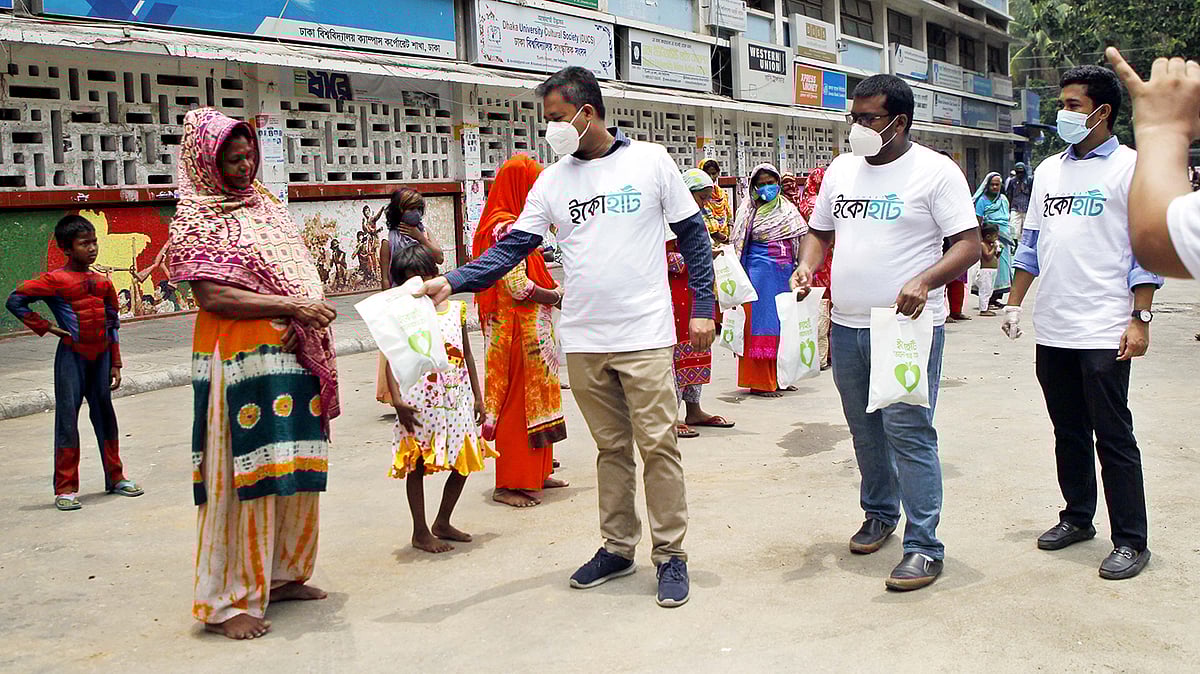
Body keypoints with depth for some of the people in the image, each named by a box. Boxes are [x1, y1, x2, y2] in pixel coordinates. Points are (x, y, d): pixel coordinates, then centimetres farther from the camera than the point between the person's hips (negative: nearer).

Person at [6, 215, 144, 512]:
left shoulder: (103, 283, 8)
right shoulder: (55, 280, -8)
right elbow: (15, 301, -7)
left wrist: (115, 364, 12)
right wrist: (46, 327, -8)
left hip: (100, 356, 5)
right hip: (71, 356, -5)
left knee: (104, 413, 12)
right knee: (67, 417, -2)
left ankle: (115, 477, 23)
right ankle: (65, 489, 3)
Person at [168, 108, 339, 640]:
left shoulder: (267, 205, 18)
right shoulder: (196, 219, -4)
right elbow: (210, 296, -14)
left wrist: (305, 315, 3)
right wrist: (291, 307, -18)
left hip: (292, 353, 7)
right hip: (240, 360, -7)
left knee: (293, 469, 10)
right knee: (244, 473, -6)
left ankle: (280, 576, 23)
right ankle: (229, 601, 2)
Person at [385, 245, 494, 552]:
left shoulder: (455, 308, 9)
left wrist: (477, 396, 12)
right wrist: (397, 400, -19)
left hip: (457, 400, 5)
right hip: (420, 403, -5)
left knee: (464, 463, 10)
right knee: (417, 465, 3)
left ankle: (442, 523, 27)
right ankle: (421, 532, 15)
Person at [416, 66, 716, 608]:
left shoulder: (650, 161, 0)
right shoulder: (552, 181, 8)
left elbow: (692, 235, 4)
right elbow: (512, 247, 3)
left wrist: (702, 308, -1)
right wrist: (453, 282, -10)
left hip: (645, 337, -3)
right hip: (583, 341, 3)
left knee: (658, 445, -1)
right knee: (611, 447, 12)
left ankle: (670, 555, 11)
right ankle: (617, 548, 25)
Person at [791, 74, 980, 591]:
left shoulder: (935, 171, -6)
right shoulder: (841, 170, 13)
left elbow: (969, 244, -10)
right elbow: (820, 231, 23)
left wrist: (924, 281, -27)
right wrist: (807, 264, 1)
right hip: (847, 325, 6)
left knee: (909, 434, -8)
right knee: (865, 429, 16)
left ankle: (923, 546, -1)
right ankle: (880, 513, 35)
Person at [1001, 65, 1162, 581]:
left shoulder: (1131, 168, -4)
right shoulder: (1048, 170, 13)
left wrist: (1140, 318, -12)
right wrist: (1015, 303, 14)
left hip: (1104, 331, -6)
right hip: (1052, 329, 6)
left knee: (1113, 437, -1)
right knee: (1068, 432, 15)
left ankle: (1130, 541, 6)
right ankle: (1077, 518, 28)